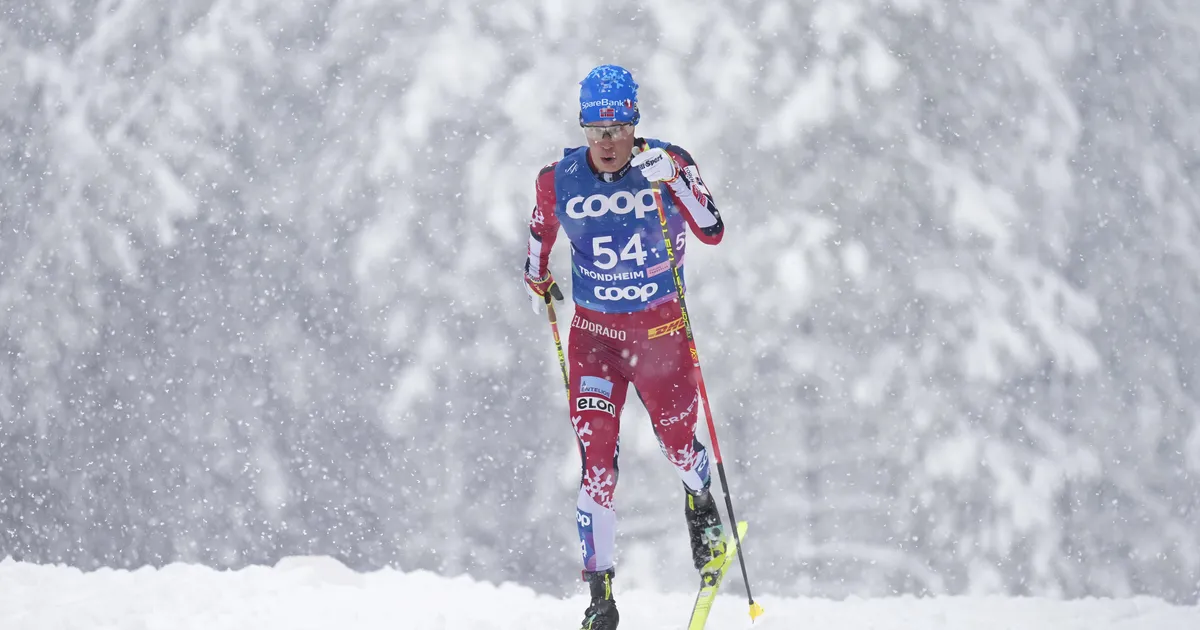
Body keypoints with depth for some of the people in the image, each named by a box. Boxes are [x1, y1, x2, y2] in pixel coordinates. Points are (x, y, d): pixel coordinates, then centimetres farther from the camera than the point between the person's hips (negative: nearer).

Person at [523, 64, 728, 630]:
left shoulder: (669, 165, -13)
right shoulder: (559, 180, -8)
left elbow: (712, 233, -24)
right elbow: (541, 229, 14)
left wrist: (672, 180, -36)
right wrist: (536, 279, 26)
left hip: (661, 328, 0)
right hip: (594, 330, 0)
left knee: (678, 446, 13)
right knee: (596, 462, -9)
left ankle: (700, 502, 51)